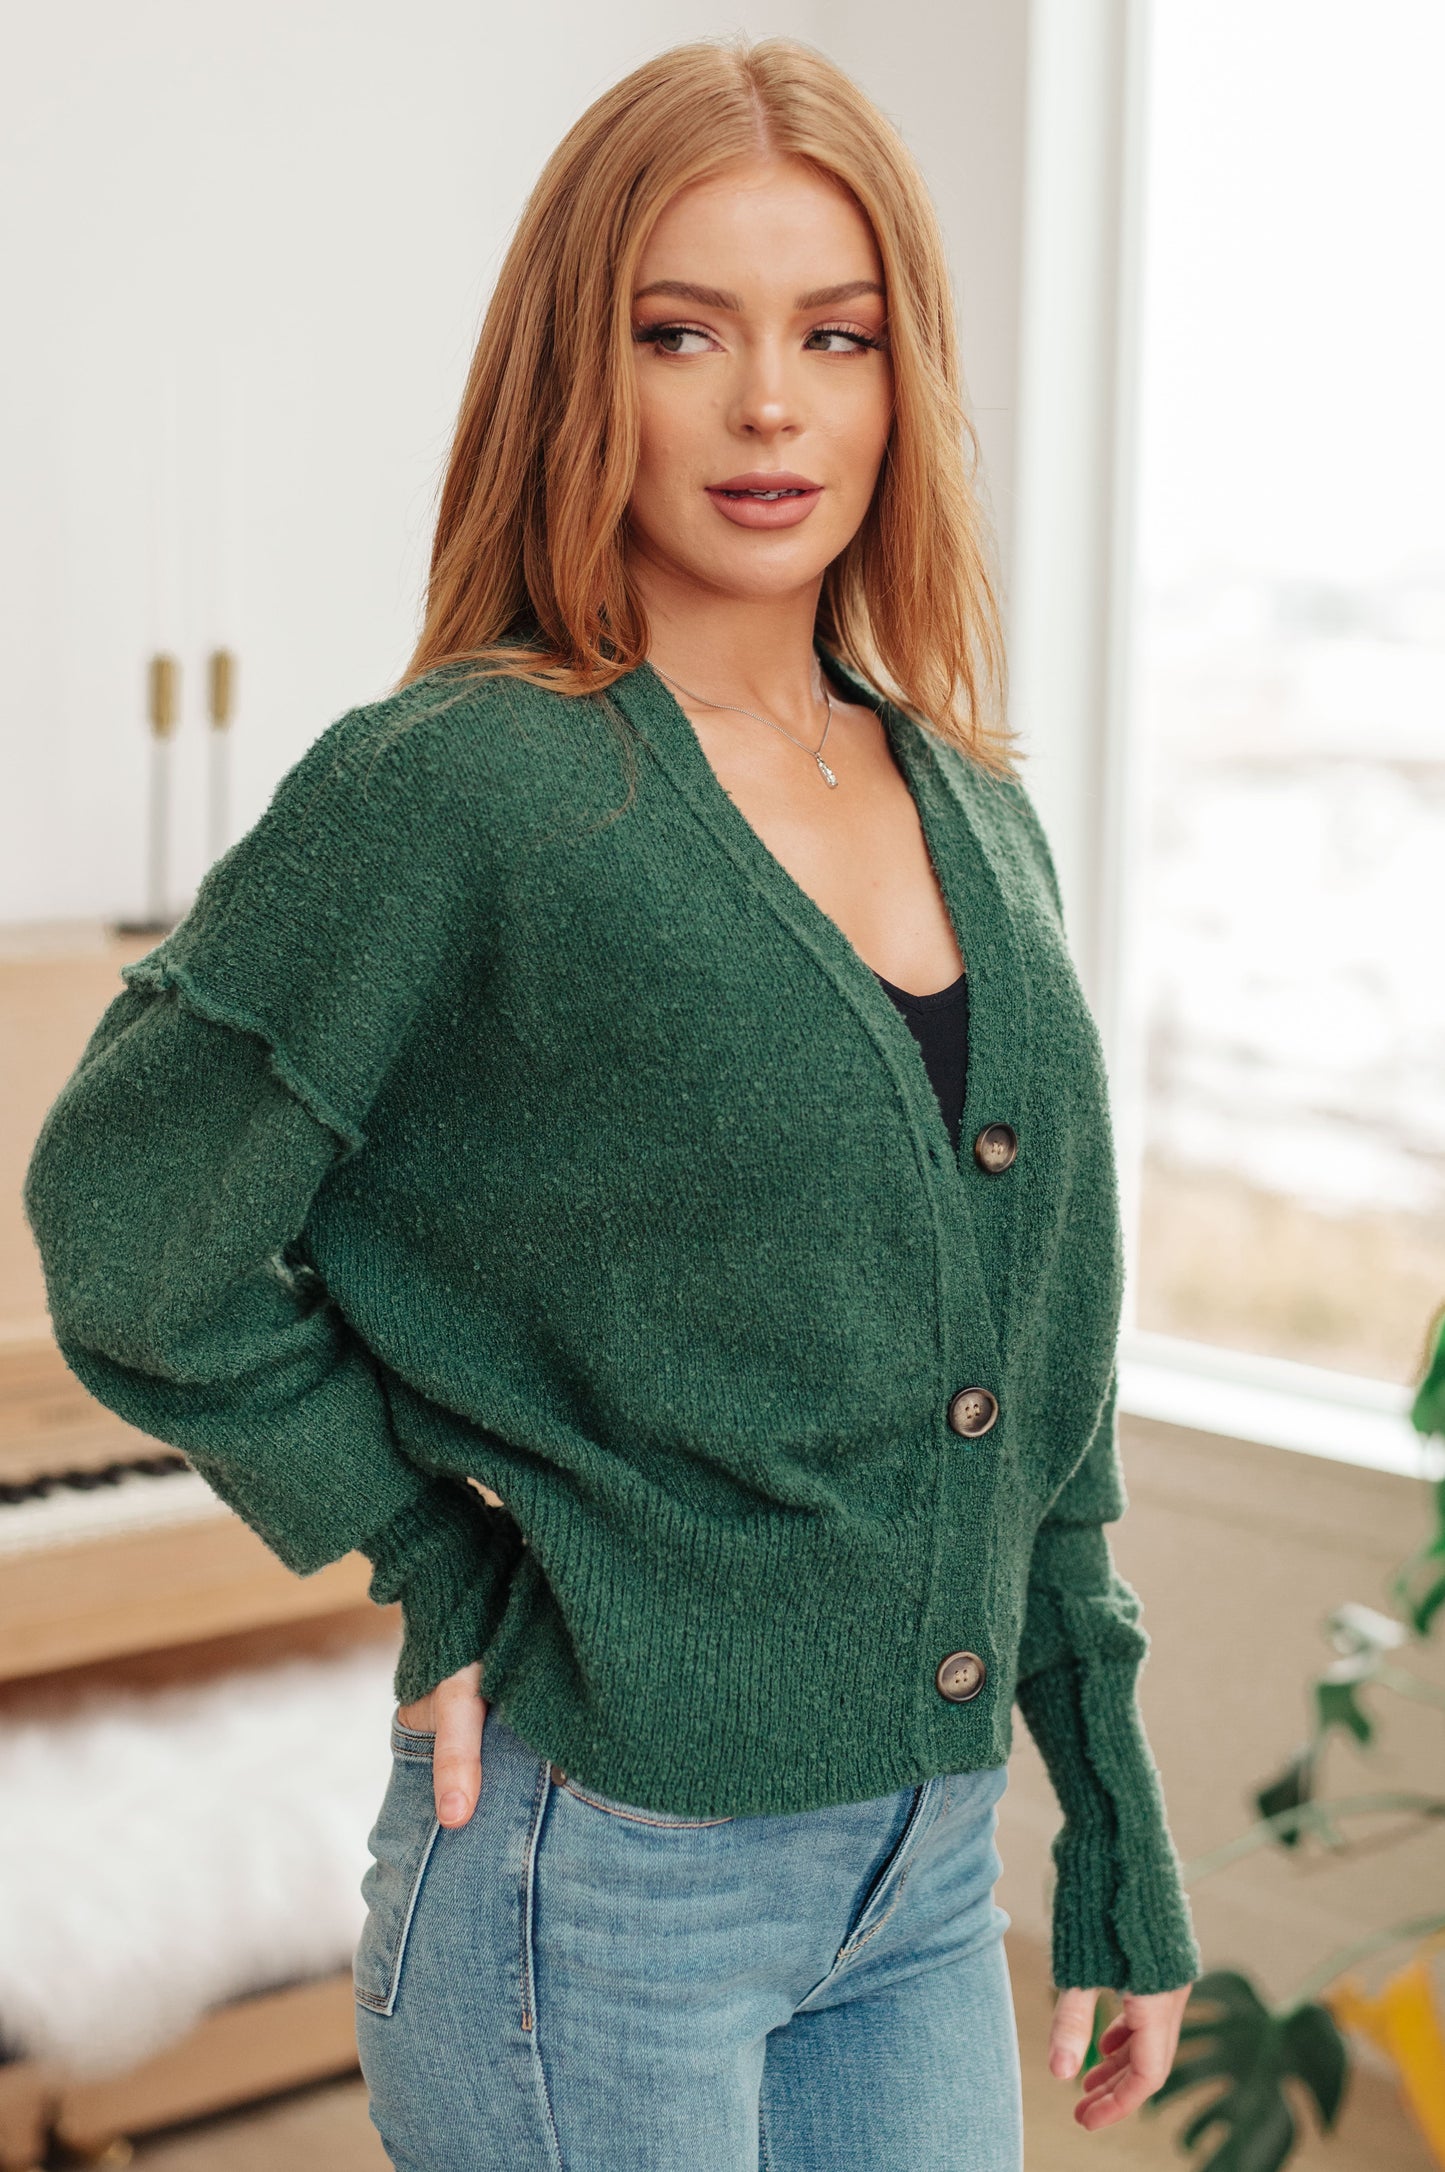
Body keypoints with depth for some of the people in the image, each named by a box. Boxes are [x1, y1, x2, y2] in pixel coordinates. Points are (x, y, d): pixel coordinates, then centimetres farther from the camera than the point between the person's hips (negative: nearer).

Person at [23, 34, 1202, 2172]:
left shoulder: (977, 813, 6)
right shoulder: (452, 790, -13)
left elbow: (1042, 1404, 10)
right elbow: (135, 1241, -11)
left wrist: (1123, 1866, 12)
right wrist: (457, 1579, -7)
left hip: (925, 1872, 6)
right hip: (607, 1873, -5)